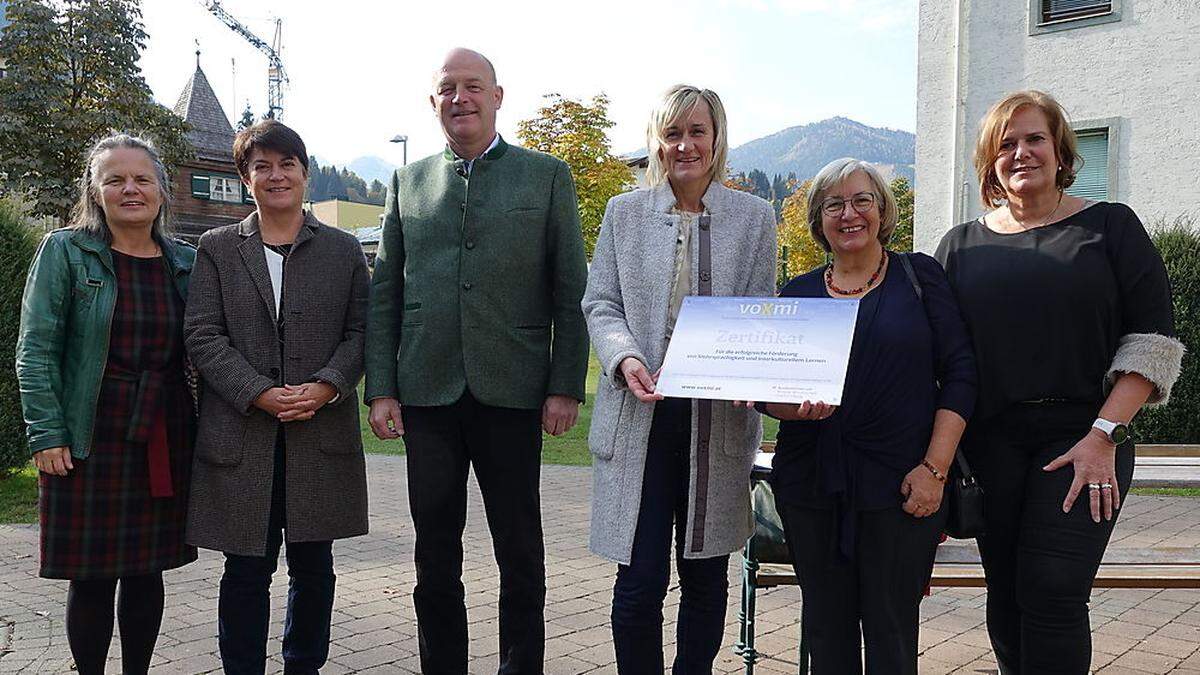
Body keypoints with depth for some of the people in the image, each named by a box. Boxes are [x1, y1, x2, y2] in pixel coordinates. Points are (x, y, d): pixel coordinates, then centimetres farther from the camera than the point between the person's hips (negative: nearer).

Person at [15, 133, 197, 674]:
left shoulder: (186, 262, 9)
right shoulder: (65, 251, -1)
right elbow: (35, 349, -5)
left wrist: (206, 430, 3)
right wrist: (47, 435, -12)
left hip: (166, 442, 3)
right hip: (91, 441, -3)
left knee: (148, 570, 11)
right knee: (92, 576, 3)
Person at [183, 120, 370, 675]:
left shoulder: (343, 250, 10)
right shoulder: (216, 249, 7)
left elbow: (360, 331, 5)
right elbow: (202, 335, -1)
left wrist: (326, 386, -13)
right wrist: (258, 394, -14)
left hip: (322, 435, 1)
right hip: (241, 436, -1)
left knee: (314, 566, 9)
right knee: (246, 570, 4)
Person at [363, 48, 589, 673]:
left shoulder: (547, 176, 5)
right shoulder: (407, 182, 11)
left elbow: (570, 293, 1)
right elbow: (384, 293, 9)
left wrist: (565, 387, -6)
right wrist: (381, 387, 1)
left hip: (512, 392, -2)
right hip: (427, 393, 2)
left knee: (520, 555, 8)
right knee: (435, 556, 11)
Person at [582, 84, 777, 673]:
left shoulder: (754, 216, 7)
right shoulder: (624, 213, 7)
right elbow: (599, 304, 5)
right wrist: (625, 358, -16)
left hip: (719, 419, 1)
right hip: (641, 416, -1)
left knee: (705, 576, 13)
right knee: (639, 581, -2)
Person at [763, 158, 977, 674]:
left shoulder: (919, 275, 4)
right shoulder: (799, 293, 11)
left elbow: (959, 374, -1)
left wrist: (934, 468, -10)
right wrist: (798, 408, -16)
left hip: (901, 486, -2)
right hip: (810, 482, 3)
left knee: (891, 631, 3)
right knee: (826, 628, 10)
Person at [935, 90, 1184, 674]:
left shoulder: (1110, 226, 4)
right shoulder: (961, 245, 11)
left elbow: (1151, 341, -2)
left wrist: (1103, 434, -12)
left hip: (1085, 438, -3)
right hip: (990, 444, 3)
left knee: (1052, 590, -12)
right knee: (1006, 597, 7)